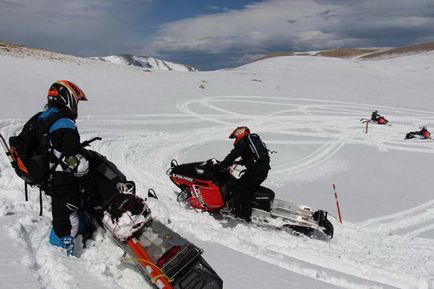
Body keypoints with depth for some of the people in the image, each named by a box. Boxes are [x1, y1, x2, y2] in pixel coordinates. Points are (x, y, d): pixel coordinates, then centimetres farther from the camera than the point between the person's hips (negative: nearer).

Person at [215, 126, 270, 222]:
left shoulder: (242, 143, -4)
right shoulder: (255, 139, 22)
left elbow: (232, 156, -6)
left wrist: (220, 166, 3)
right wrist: (238, 162, 38)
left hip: (255, 171, -8)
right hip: (264, 171, 8)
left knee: (236, 187, 3)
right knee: (248, 191, 16)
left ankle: (236, 210, 5)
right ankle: (246, 214, 15)